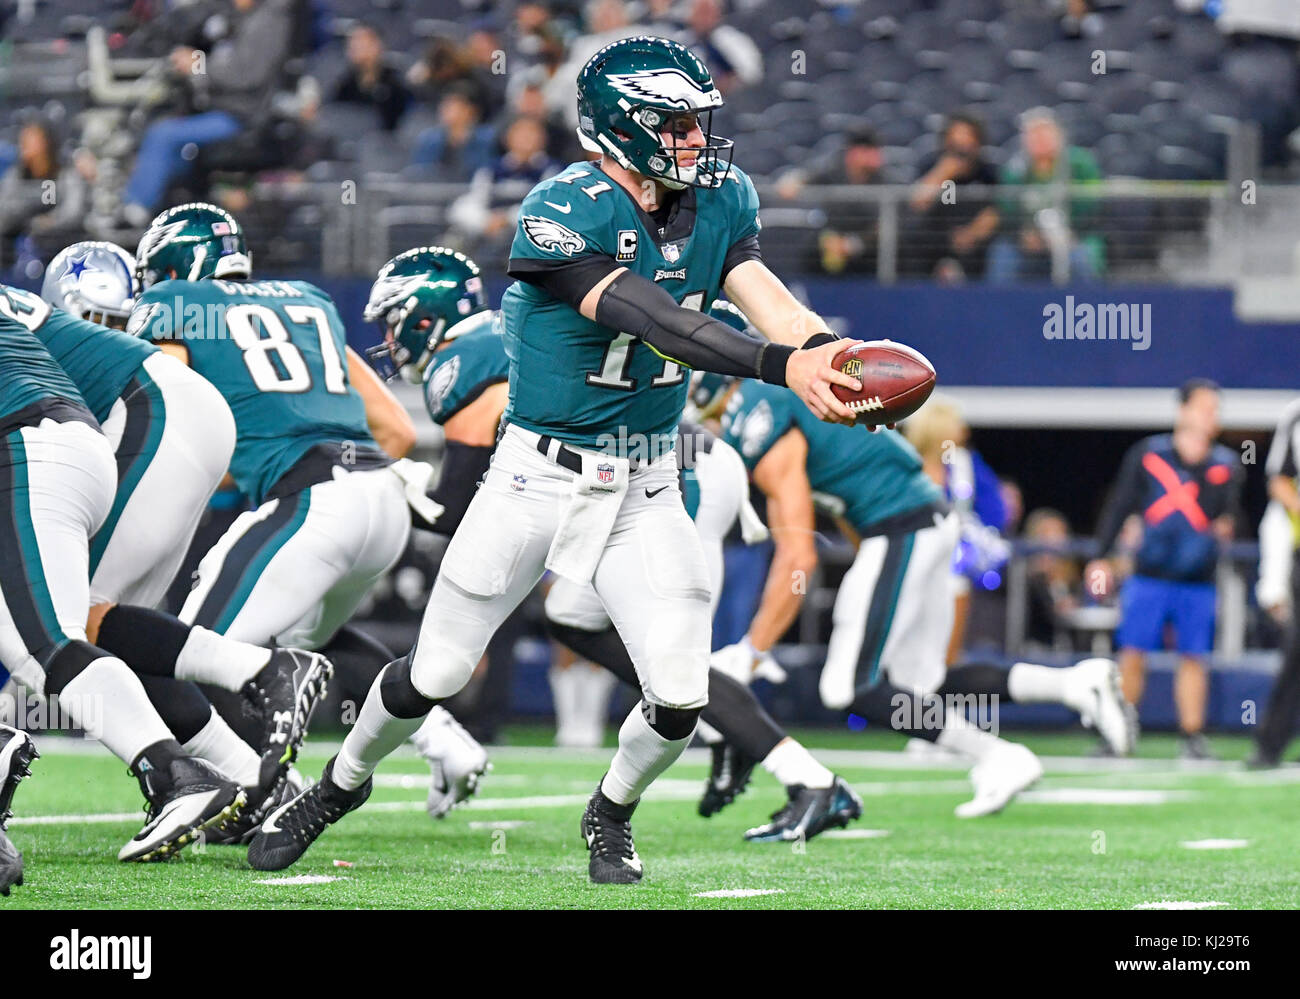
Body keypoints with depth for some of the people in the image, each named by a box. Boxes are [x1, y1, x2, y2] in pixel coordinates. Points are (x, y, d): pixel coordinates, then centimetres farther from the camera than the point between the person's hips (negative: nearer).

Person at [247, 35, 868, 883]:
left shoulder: (719, 202, -1)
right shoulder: (566, 213, -22)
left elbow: (765, 297, -13)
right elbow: (647, 319, -34)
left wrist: (832, 352, -35)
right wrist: (779, 364, -44)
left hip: (648, 488, 4)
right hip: (543, 472, -4)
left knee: (681, 698, -8)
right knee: (435, 676, 4)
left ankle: (612, 812, 24)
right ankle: (343, 783, 34)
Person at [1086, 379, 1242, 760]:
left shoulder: (1225, 465, 5)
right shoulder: (1148, 454, 2)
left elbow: (1228, 511, 0)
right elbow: (1119, 507, 6)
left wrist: (1223, 526, -24)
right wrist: (1103, 557, 3)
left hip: (1198, 581, 1)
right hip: (1149, 577, -1)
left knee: (1193, 657, 2)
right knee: (1132, 654, -3)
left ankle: (1192, 736, 9)